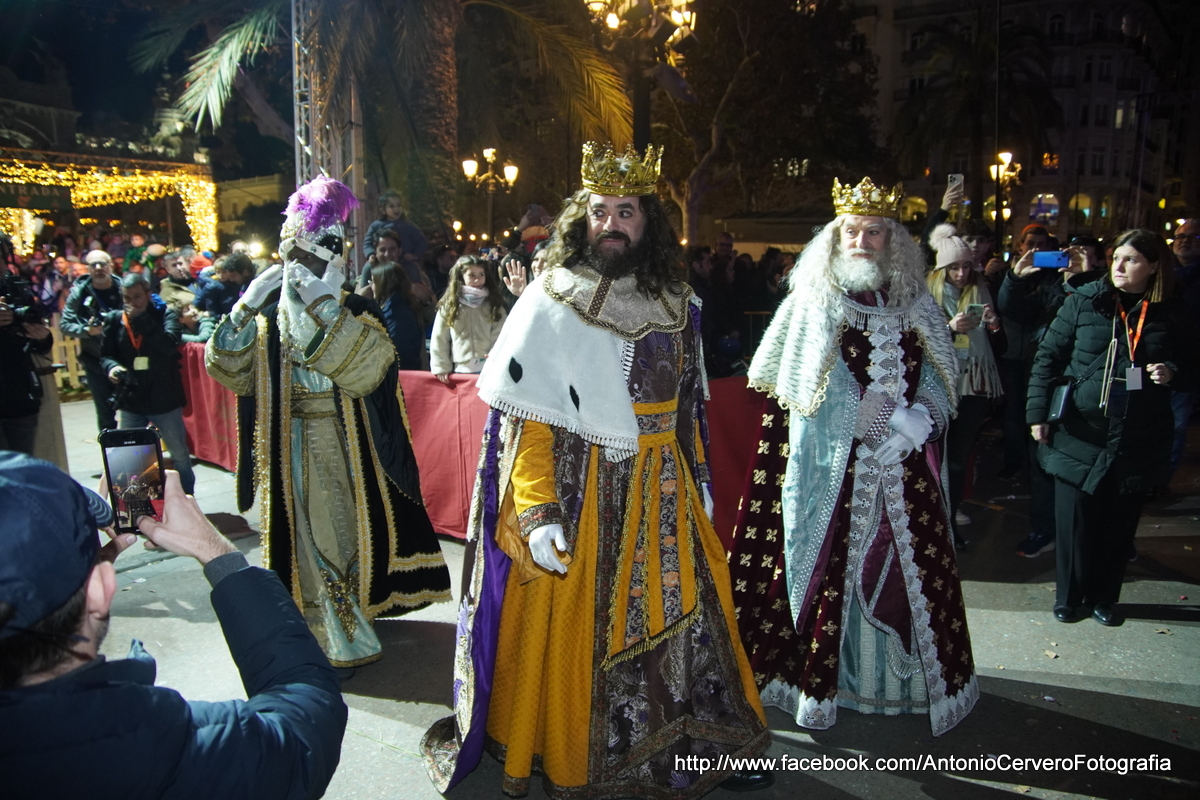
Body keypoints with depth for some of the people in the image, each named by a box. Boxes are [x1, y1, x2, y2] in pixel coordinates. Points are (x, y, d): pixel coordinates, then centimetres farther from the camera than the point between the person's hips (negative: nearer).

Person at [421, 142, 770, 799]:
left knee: (682, 616, 12)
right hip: (579, 495, -4)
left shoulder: (675, 303, 8)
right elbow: (522, 419, -10)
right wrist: (537, 512, -18)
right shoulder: (550, 302, -5)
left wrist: (697, 482, 15)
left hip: (662, 492, 4)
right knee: (575, 629, 5)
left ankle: (703, 744, 32)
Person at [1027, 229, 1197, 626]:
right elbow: (1048, 357, 0)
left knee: (1119, 526, 12)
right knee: (1074, 523, 6)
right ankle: (1068, 596, 25)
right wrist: (1037, 412, -6)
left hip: (1138, 443, 2)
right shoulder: (1083, 302, -2)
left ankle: (1104, 598, 30)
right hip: (1079, 436, -1)